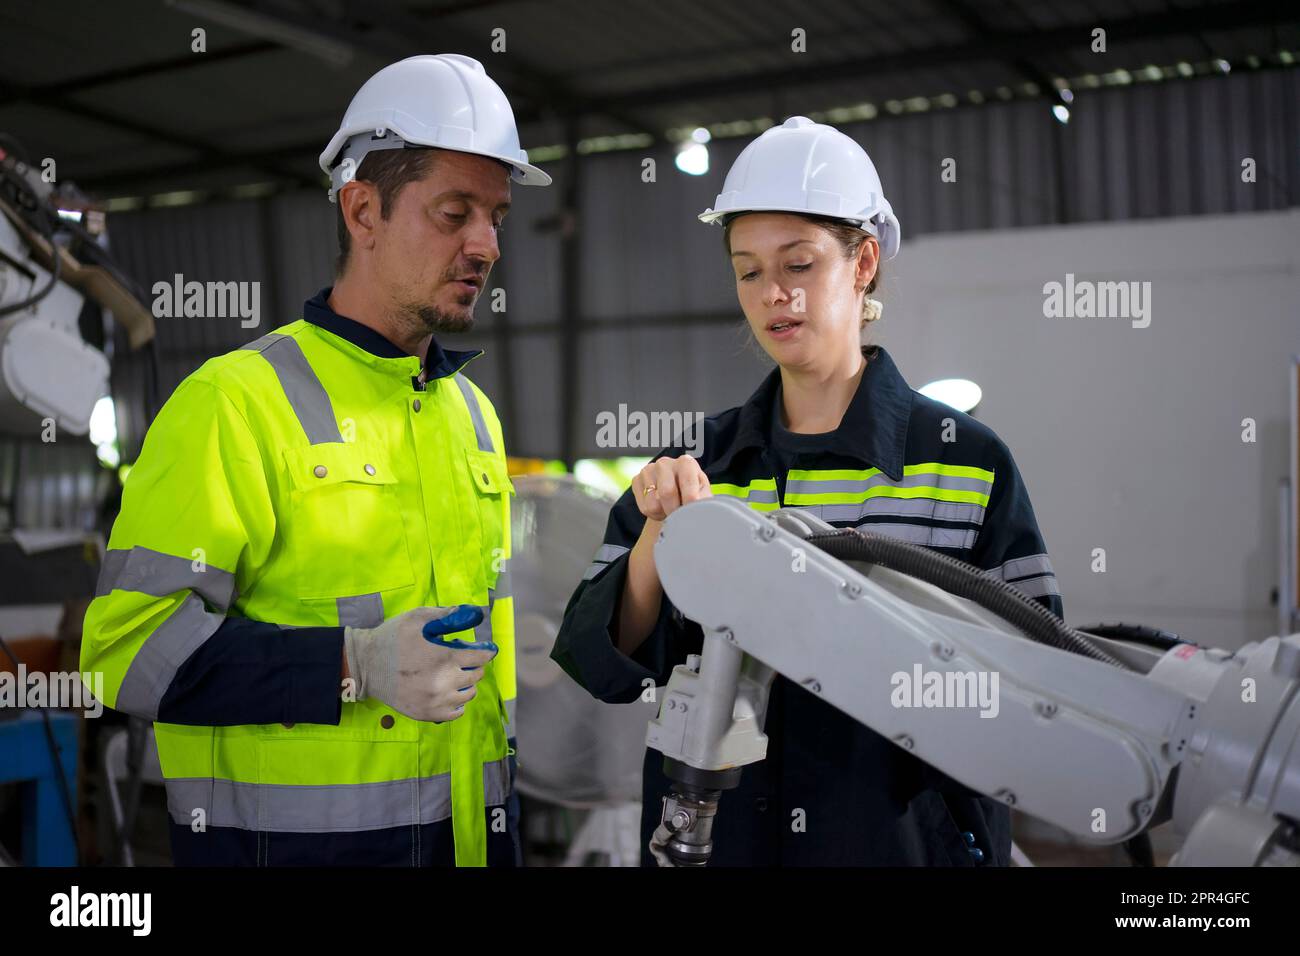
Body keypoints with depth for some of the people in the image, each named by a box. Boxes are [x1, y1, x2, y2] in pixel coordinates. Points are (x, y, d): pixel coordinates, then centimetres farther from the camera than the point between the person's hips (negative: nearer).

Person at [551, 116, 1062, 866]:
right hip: (720, 833, 3)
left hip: (906, 835, -2)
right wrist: (661, 531, -20)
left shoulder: (971, 462, -7)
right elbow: (606, 665, -4)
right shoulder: (697, 462, 2)